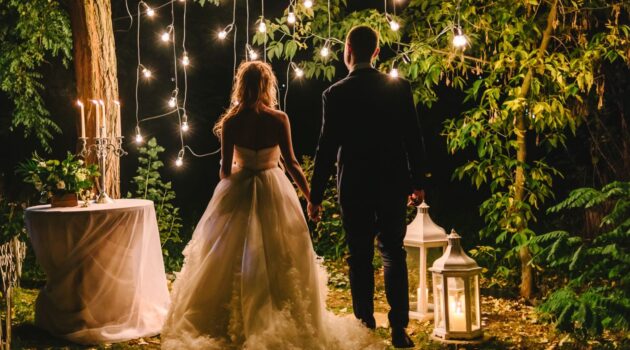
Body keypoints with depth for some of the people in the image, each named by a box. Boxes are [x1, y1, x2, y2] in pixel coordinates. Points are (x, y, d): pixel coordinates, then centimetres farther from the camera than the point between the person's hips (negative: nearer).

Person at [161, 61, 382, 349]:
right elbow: (291, 163, -8)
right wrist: (311, 196, 3)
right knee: (279, 261, 11)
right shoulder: (279, 119, -10)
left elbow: (225, 167, -5)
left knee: (230, 260, 12)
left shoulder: (230, 122, -9)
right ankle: (289, 325, 18)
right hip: (274, 194, 0)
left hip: (238, 192, 0)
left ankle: (230, 325, 16)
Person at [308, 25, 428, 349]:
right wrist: (417, 182, 11)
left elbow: (327, 147, -7)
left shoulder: (335, 94, -8)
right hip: (393, 183, 2)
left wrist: (315, 195, -1)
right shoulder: (400, 87, -2)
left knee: (360, 258, 7)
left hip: (354, 186, -2)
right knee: (393, 254, 9)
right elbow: (413, 138, 1)